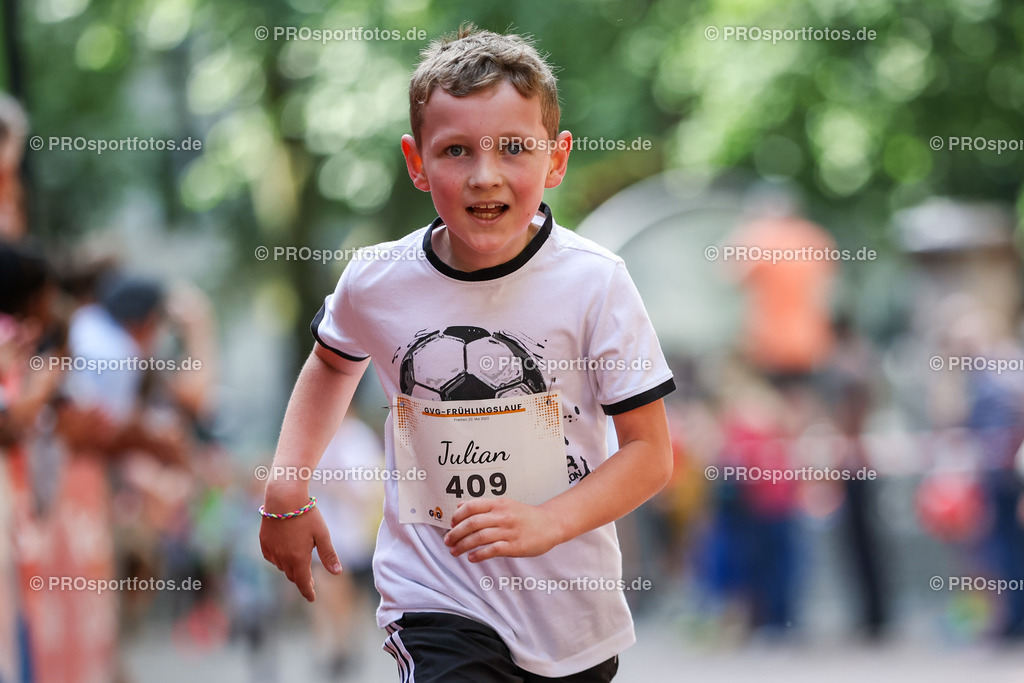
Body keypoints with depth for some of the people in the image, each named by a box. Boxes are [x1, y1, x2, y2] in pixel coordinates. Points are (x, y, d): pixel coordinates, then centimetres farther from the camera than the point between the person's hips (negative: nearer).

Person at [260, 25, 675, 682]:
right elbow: (334, 362, 19)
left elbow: (649, 450, -8)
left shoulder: (594, 283, -11)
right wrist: (287, 489, 10)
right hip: (437, 602, -1)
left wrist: (545, 524, -22)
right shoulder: (377, 283, -5)